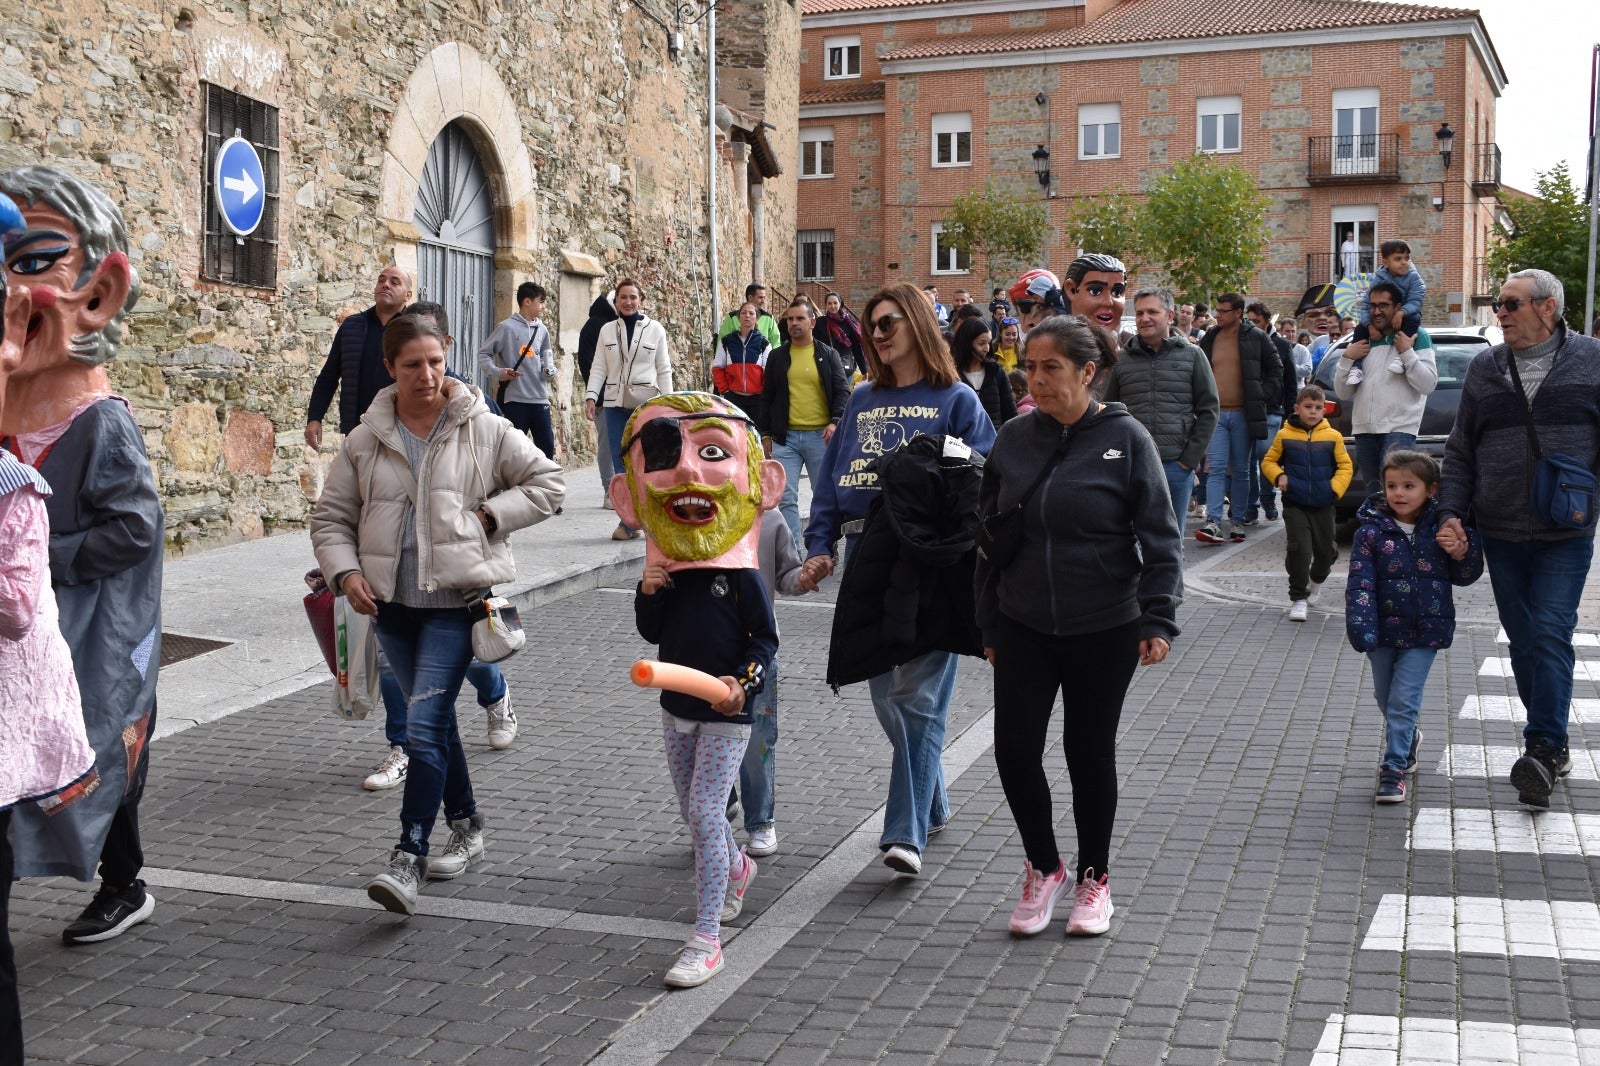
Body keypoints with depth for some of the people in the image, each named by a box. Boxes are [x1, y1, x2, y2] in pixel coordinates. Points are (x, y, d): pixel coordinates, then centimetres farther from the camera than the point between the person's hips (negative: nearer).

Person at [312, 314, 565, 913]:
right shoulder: (367, 440, 4)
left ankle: (409, 860, -11)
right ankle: (467, 827, 35)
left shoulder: (483, 431, -4)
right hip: (393, 601, 4)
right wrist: (345, 571, -8)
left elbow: (547, 483, 3)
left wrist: (488, 515, -8)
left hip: (457, 600, -4)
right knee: (434, 722, 17)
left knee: (425, 727, -14)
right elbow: (331, 517, 9)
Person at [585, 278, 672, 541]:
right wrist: (591, 396, -6)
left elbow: (664, 370, 5)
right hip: (615, 403, 2)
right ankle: (629, 522, 7)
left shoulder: (655, 329, 5)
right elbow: (599, 368, 8)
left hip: (647, 403, -2)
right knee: (621, 464, 1)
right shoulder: (607, 330, 10)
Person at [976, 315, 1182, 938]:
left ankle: (1094, 877, 28)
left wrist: (1158, 618, -14)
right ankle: (1044, 869, 20)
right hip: (1023, 629, 3)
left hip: (1104, 631, -3)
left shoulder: (1125, 439, -8)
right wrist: (989, 624, 10)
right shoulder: (1013, 439, 3)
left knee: (1089, 752, 8)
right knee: (1014, 747, -2)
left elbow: (1159, 535, -6)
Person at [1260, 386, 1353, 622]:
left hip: (1323, 505, 2)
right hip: (1294, 505, -1)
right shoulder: (1285, 435, -1)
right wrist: (1279, 476, -10)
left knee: (1325, 551, 11)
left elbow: (1345, 466, 4)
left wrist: (1335, 488, -10)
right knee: (1299, 549, -12)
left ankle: (1315, 581, 44)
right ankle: (1298, 598, -1)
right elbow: (1268, 461, 8)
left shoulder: (1333, 436, 0)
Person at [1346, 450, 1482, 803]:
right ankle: (1408, 739, 45)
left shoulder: (1441, 530, -2)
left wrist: (1466, 548, -15)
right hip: (1384, 630, 1)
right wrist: (1360, 627, -24)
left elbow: (1464, 576, 5)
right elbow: (1359, 583, -13)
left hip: (1425, 631, -1)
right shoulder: (1371, 532, -7)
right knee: (1386, 698, 17)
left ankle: (1394, 767, 2)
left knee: (1403, 701, -6)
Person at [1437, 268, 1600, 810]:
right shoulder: (1484, 368, 7)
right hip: (1501, 535, 4)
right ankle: (1551, 747, 22)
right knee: (1523, 641, 9)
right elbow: (1460, 451, 10)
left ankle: (1543, 749, -5)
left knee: (1550, 635, -10)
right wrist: (1451, 513, -1)